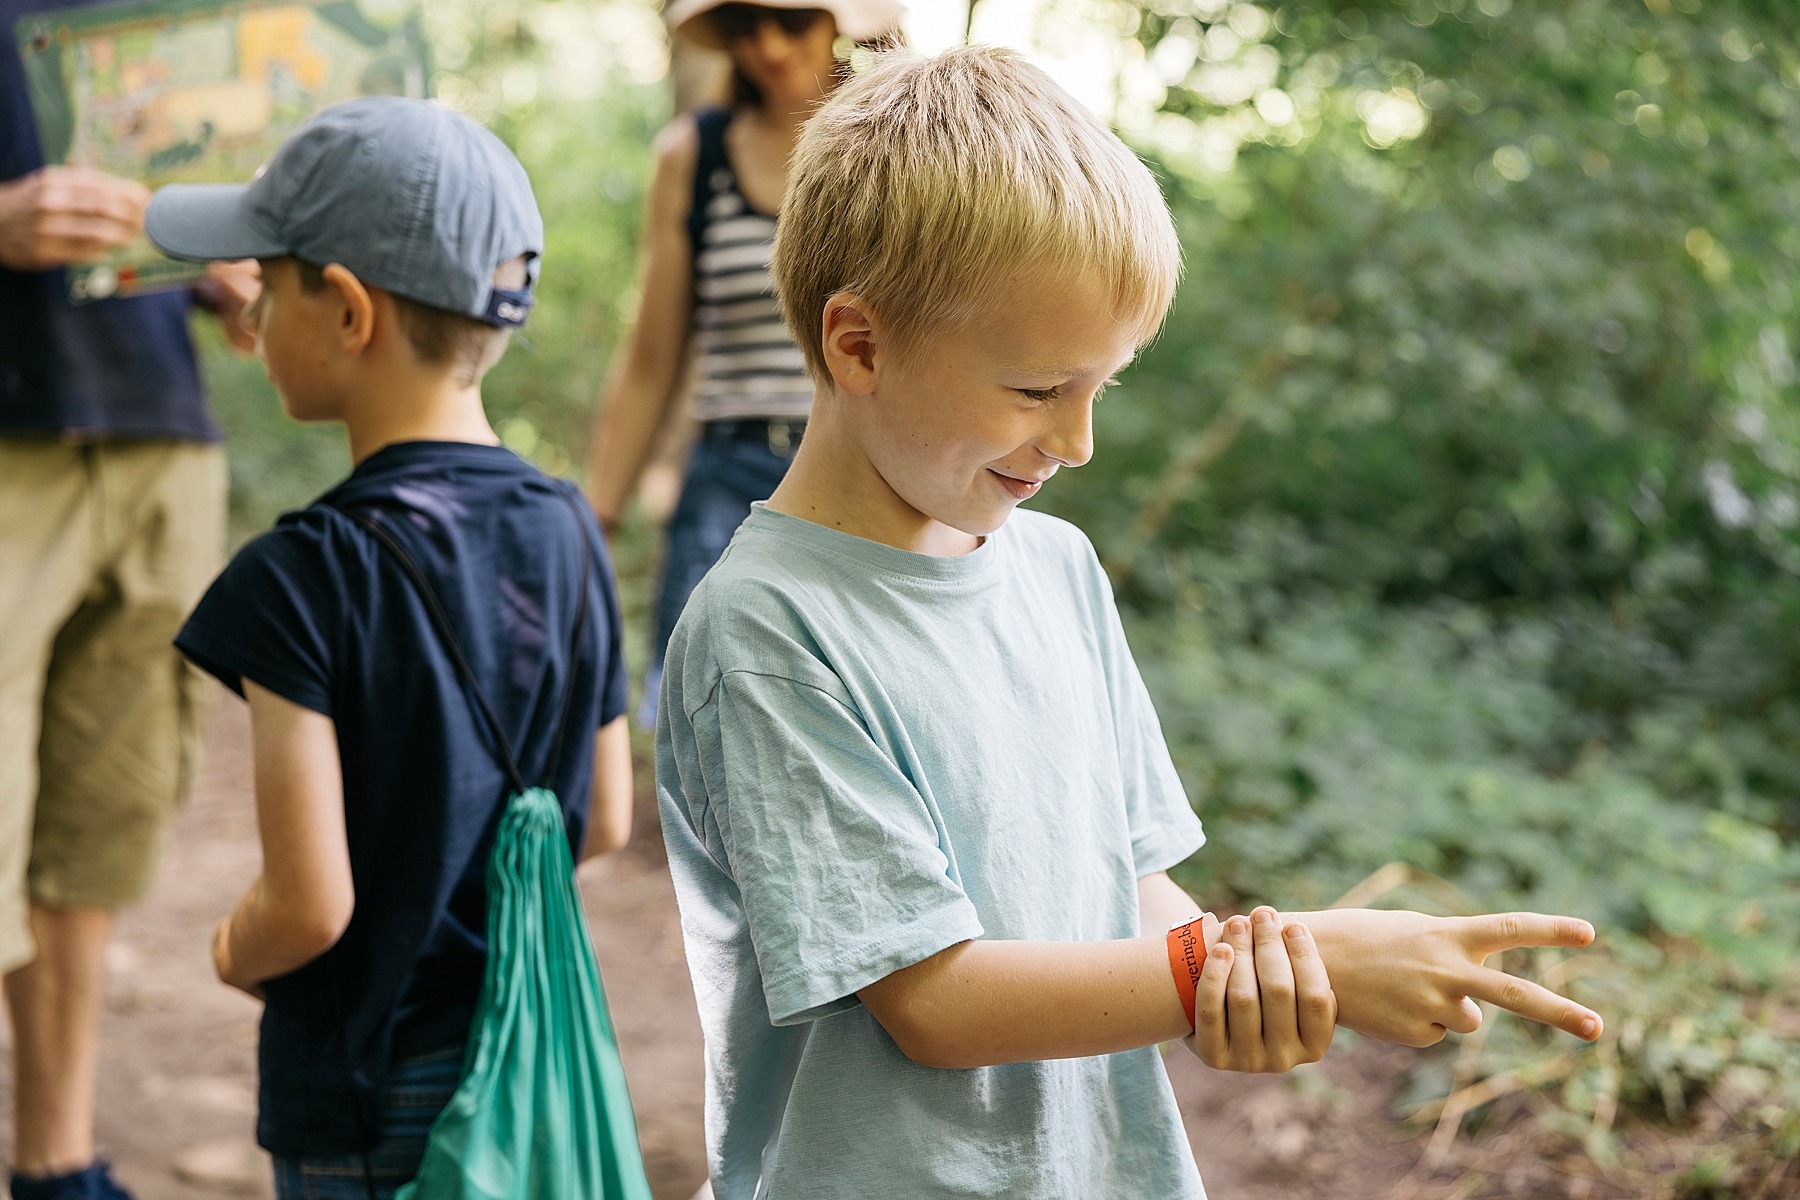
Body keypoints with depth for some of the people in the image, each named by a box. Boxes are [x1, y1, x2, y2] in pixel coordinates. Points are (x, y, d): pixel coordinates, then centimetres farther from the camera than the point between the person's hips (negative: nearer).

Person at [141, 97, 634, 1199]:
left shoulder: (309, 575, -21)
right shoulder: (568, 532, -4)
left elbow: (311, 904, -21)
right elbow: (604, 821, 4)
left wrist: (235, 952, 0)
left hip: (369, 1096, -5)